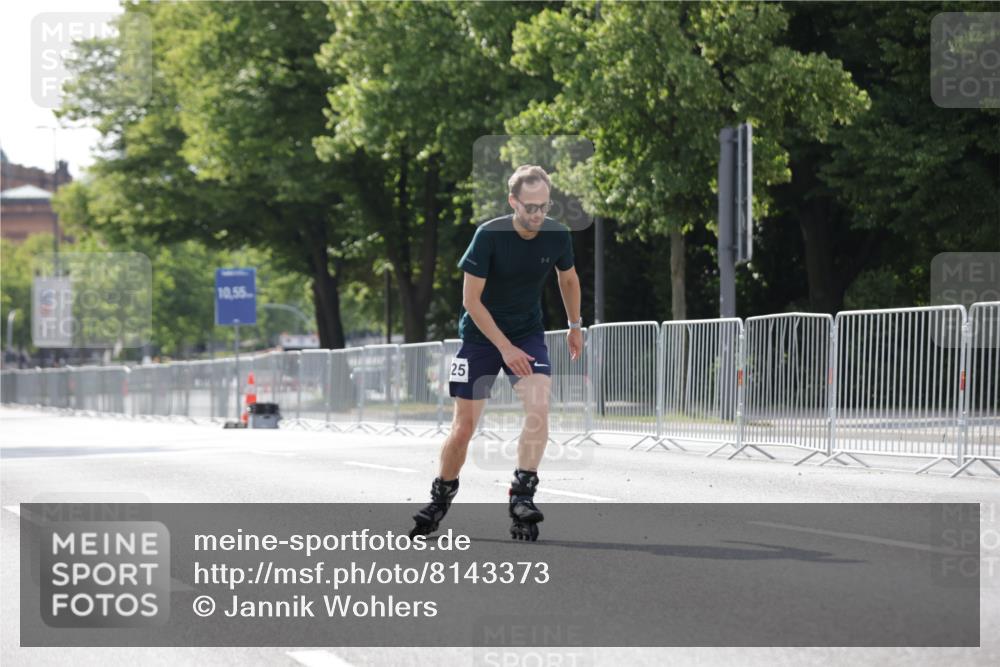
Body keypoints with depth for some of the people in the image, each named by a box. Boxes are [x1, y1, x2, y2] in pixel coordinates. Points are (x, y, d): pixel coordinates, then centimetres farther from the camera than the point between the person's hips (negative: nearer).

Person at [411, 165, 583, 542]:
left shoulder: (557, 237, -11)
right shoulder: (489, 236, -22)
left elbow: (568, 279, 13)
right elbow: (471, 300, -17)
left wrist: (575, 325, 19)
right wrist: (505, 347, -21)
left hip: (528, 333, 2)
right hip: (481, 336, -2)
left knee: (538, 405, -25)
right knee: (463, 427, -1)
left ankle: (522, 497, -22)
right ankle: (440, 500, 23)